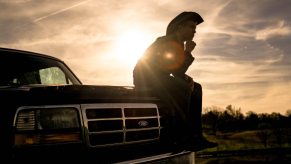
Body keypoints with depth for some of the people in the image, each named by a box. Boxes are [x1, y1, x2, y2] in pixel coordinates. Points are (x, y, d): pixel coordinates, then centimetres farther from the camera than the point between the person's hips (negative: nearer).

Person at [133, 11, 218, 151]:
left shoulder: (179, 44, 13)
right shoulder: (166, 41, -16)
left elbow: (177, 70, 16)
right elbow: (175, 69, -23)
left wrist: (187, 78, -3)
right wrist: (188, 52, -16)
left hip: (159, 78, 10)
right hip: (145, 78, -10)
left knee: (196, 88, 0)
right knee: (181, 89, -30)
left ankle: (196, 135, -5)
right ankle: (182, 136, -25)